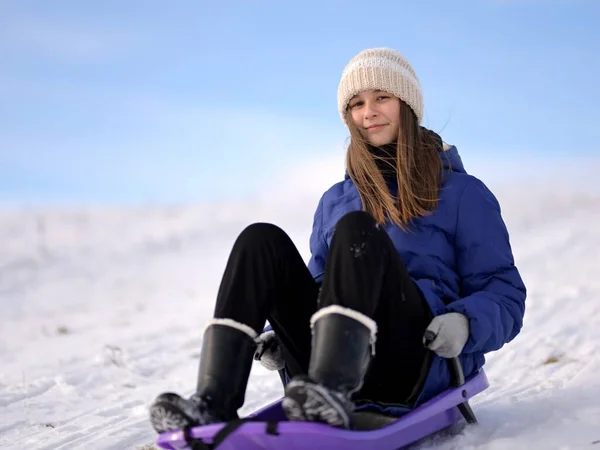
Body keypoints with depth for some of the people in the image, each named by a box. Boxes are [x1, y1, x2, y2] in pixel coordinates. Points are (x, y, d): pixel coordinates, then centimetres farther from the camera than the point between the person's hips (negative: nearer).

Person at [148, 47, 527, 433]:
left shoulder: (462, 193, 11)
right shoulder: (335, 201, 24)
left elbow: (505, 293, 6)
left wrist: (464, 323, -16)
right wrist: (287, 335, 6)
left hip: (419, 361, -4)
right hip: (328, 361, 4)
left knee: (356, 229, -27)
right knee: (261, 240, -16)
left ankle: (333, 393, -49)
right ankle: (215, 400, -34)